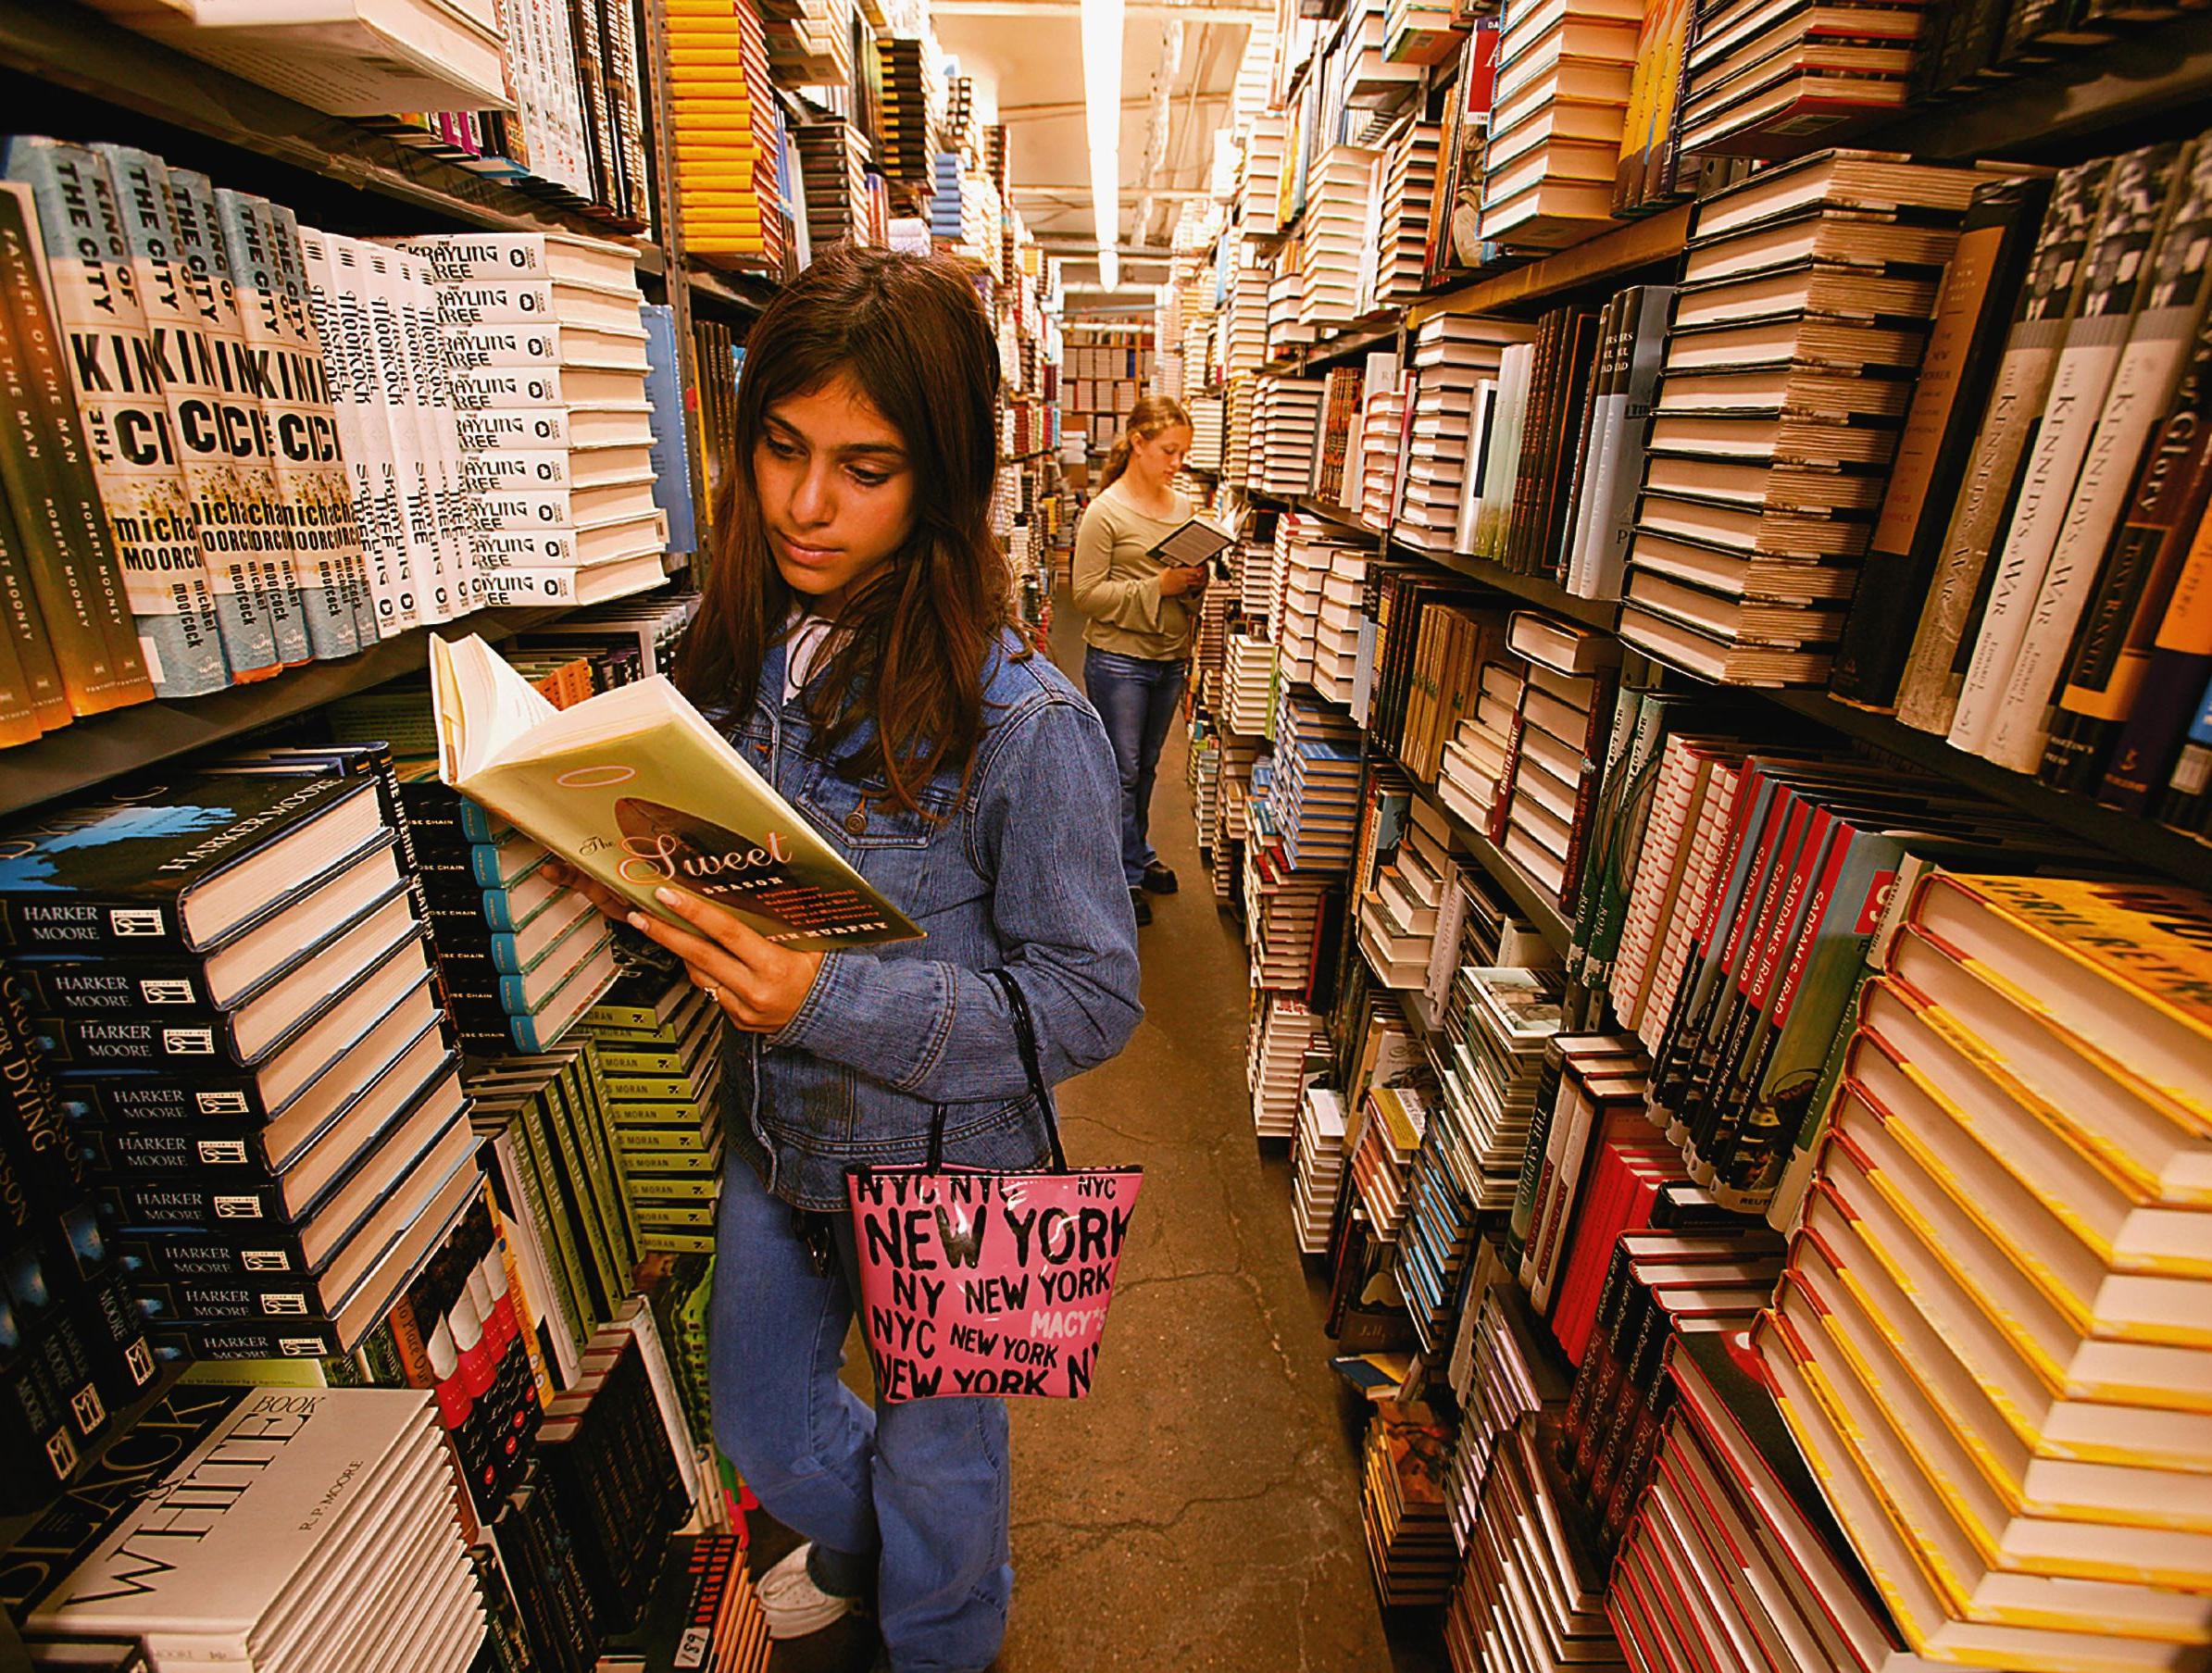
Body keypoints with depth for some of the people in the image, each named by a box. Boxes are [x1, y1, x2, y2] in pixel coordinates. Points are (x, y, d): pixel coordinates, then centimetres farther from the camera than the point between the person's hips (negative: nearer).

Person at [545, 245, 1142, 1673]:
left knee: (933, 1455, 24)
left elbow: (1091, 1001, -22)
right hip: (776, 1136, 6)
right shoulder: (739, 657, -7)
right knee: (762, 1427, 30)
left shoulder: (1024, 723, -27)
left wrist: (832, 1001, -32)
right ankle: (861, 1548, 66)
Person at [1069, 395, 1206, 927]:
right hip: (1118, 658, -6)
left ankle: (1139, 854, 34)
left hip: (1170, 658, 6)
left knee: (1146, 766, 18)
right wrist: (1156, 586, -21)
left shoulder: (1184, 506, 7)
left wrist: (1195, 582, -6)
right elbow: (1086, 593, -14)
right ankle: (1126, 874, 16)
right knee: (1122, 770, 4)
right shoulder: (1105, 511, -11)